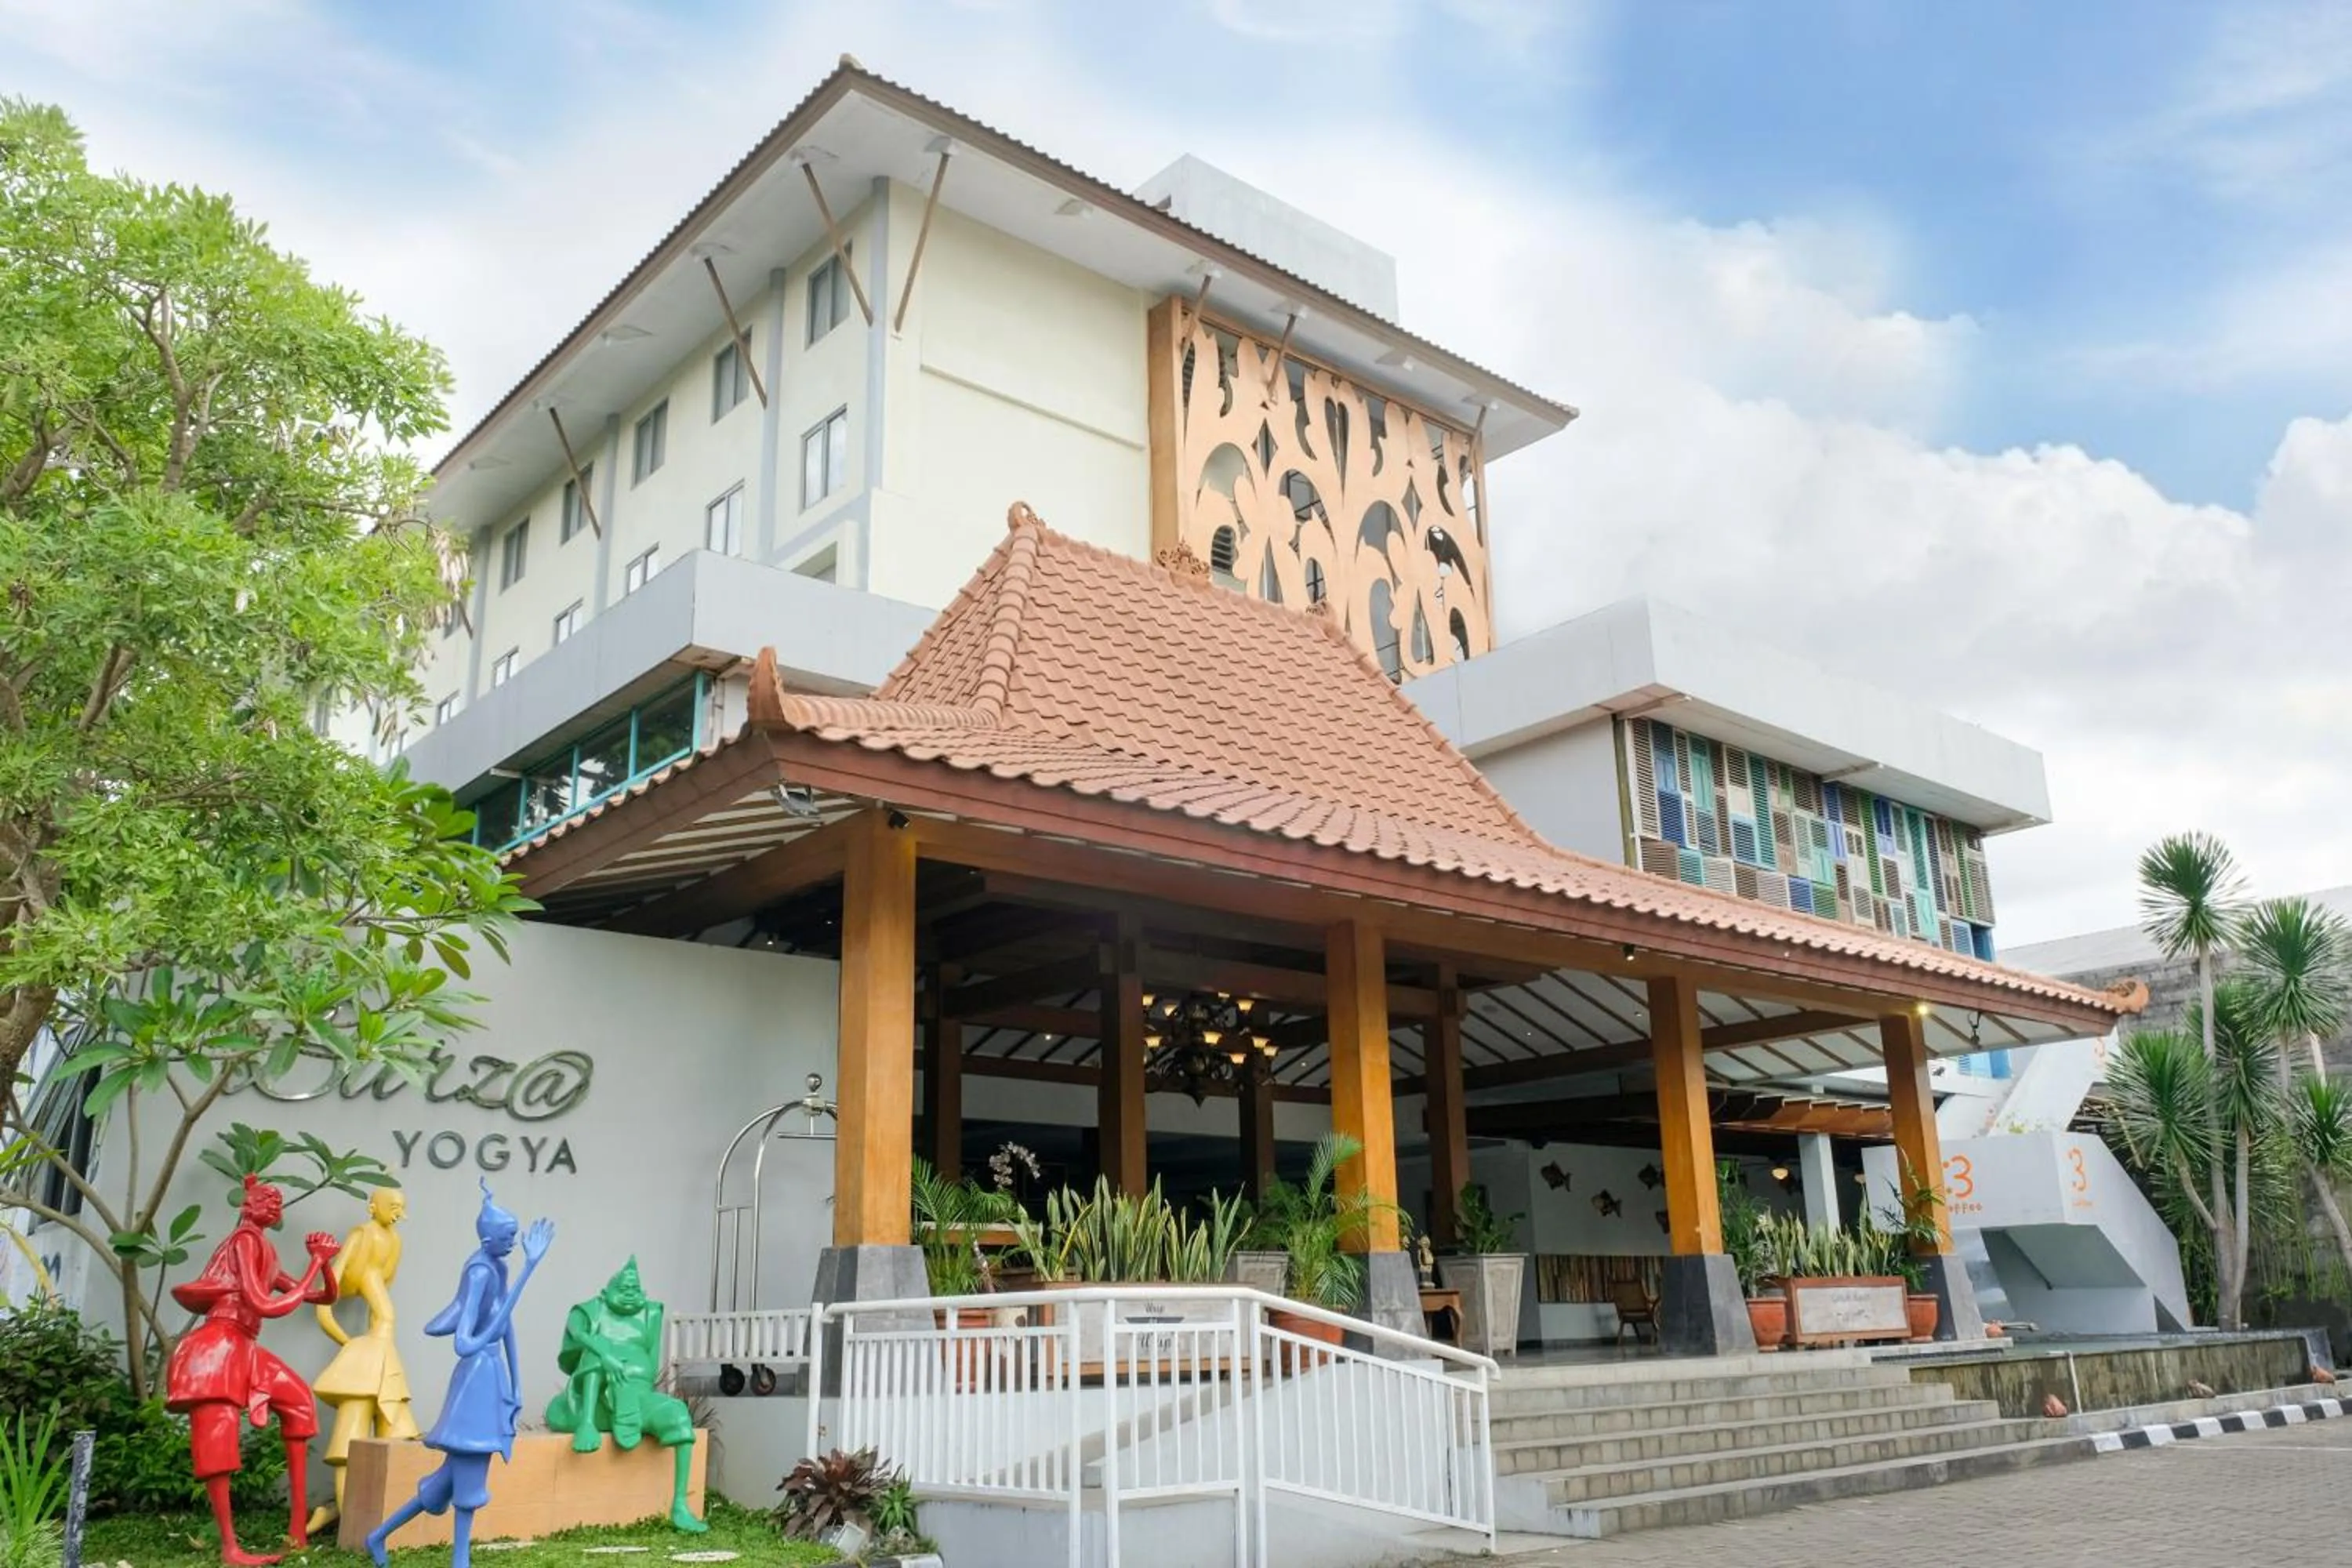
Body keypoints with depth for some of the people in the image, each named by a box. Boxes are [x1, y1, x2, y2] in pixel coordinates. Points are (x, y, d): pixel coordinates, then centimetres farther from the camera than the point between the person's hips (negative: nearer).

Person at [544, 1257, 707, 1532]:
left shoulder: (650, 1314, 12)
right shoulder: (591, 1312, 4)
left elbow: (652, 1364, 5)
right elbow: (575, 1333, -20)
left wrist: (639, 1397, -12)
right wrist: (606, 1355, -37)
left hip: (635, 1401, 2)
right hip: (588, 1404, -2)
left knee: (679, 1415, -28)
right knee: (599, 1346, -25)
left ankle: (679, 1507, -30)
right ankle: (587, 1425, -41)